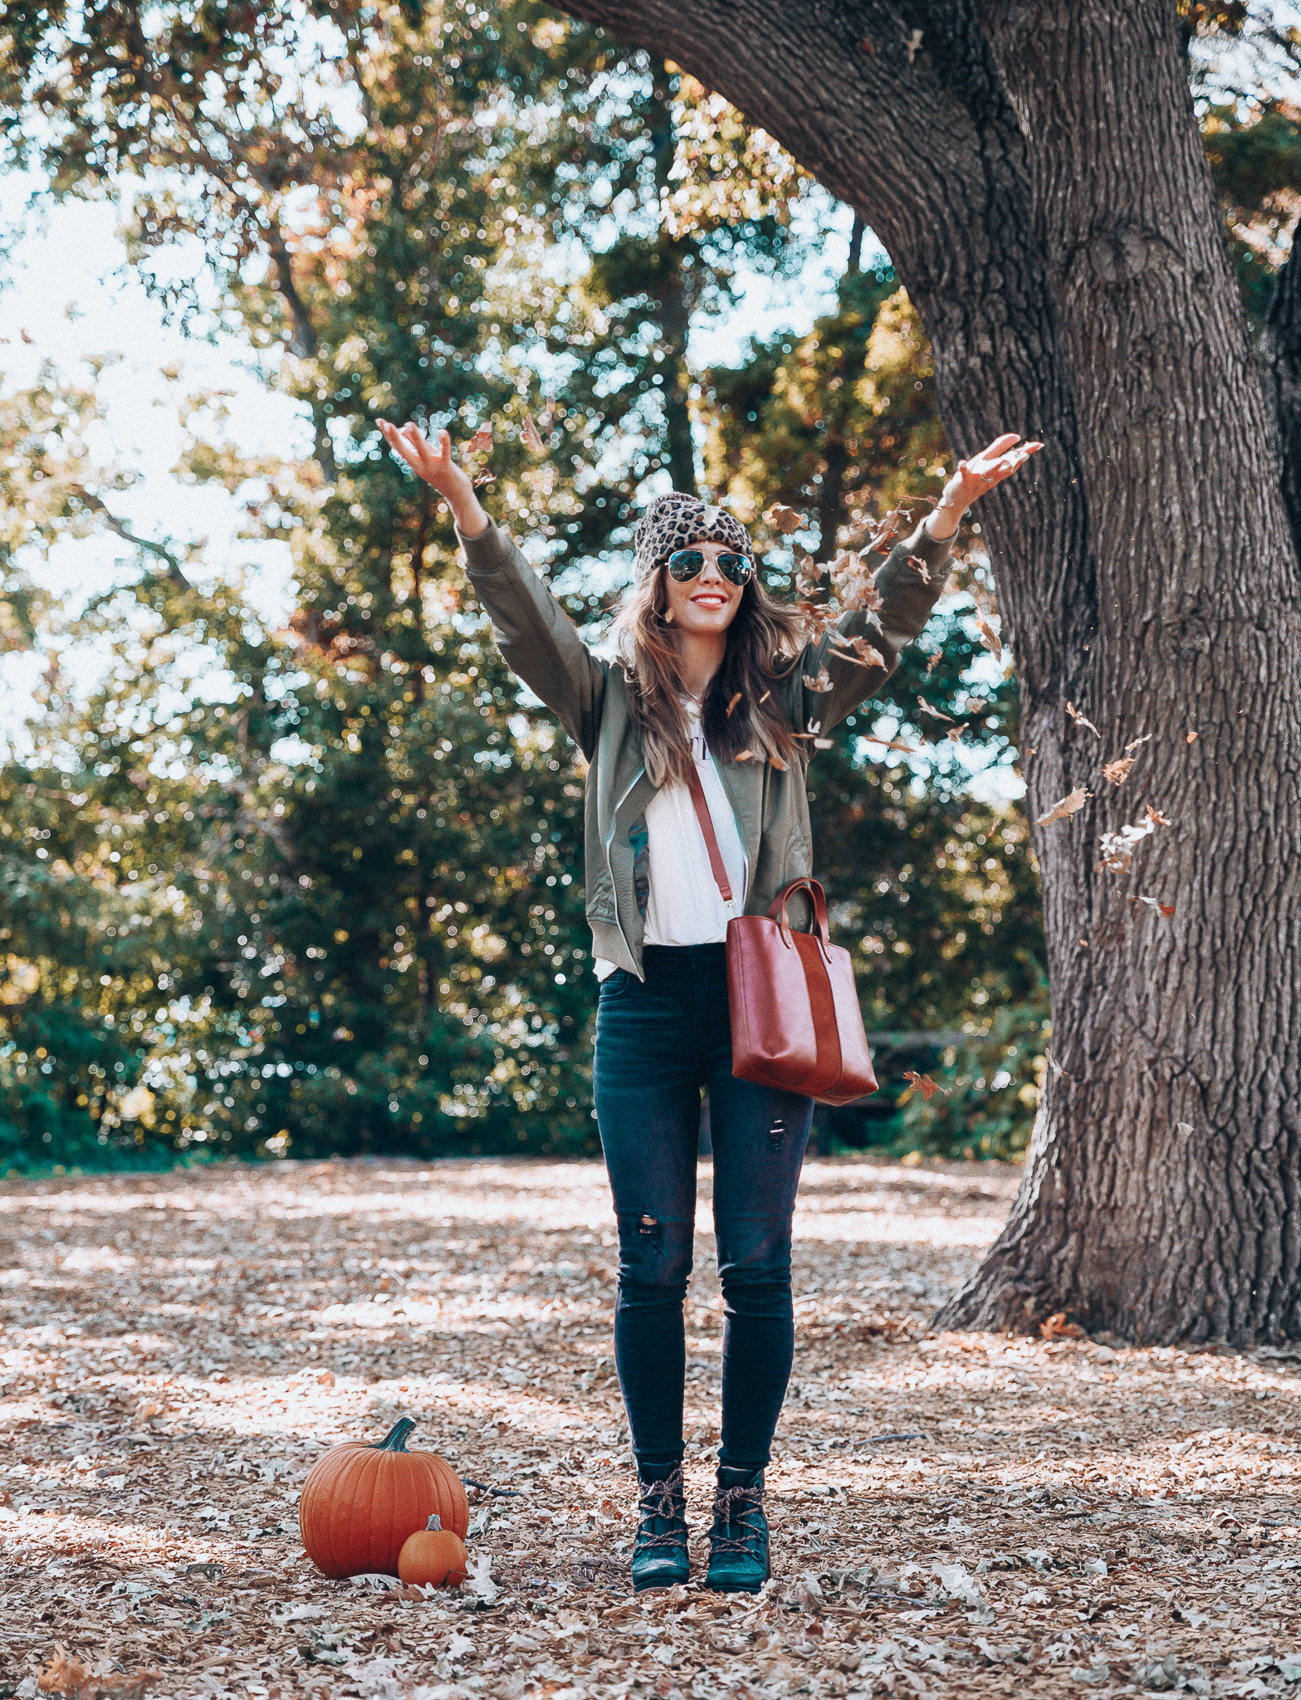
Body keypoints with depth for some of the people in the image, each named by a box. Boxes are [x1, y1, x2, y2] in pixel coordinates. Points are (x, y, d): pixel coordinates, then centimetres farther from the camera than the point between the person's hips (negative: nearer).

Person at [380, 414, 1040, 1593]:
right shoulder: (611, 702, 9)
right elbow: (525, 618, -4)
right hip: (646, 1000, 0)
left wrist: (950, 511, -10)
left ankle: (745, 1501, 11)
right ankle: (659, 1502, 12)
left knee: (757, 1266, 0)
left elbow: (889, 627, 3)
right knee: (653, 1266, 2)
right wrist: (463, 506, -18)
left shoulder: (784, 700, 11)